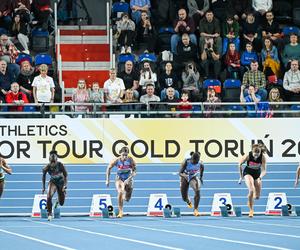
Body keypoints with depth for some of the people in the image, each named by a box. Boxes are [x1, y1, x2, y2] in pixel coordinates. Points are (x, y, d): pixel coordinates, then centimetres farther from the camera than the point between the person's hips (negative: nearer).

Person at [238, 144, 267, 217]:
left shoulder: (263, 157, -25)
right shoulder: (248, 156, -26)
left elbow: (264, 170, -25)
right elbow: (240, 164, -10)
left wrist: (260, 178, -45)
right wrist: (241, 177, -3)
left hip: (257, 174, 3)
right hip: (248, 173, -3)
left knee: (257, 196, 4)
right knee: (251, 190, -27)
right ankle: (251, 210, -13)